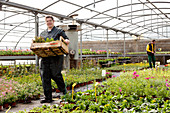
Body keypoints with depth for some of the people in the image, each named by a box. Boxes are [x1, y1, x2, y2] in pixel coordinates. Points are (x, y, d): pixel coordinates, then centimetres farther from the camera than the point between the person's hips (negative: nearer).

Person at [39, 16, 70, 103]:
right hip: (45, 56, 4)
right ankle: (48, 97, 3)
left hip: (56, 56, -4)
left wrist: (66, 41, -18)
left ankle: (63, 90, 17)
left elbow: (66, 39, 4)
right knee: (44, 76, -2)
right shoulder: (43, 33, 23)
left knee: (55, 74, -10)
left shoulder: (59, 31, 10)